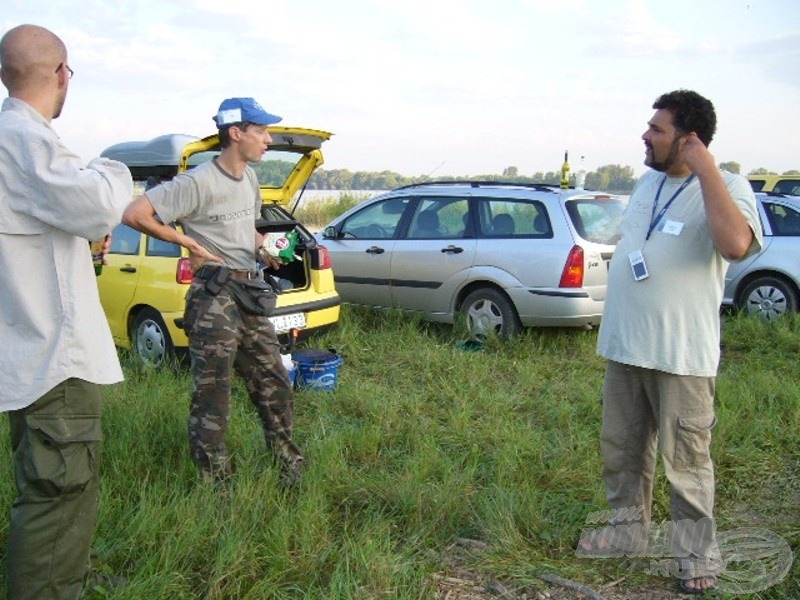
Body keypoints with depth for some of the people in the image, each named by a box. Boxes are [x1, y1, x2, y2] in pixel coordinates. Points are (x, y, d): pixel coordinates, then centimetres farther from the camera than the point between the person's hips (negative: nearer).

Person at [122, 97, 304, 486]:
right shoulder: (198, 182, -15)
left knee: (273, 382, 14)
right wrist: (188, 242, -14)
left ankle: (289, 462, 29)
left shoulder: (249, 178, 12)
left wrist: (263, 249, 9)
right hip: (215, 296, -8)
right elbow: (135, 214, -18)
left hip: (251, 294, 9)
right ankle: (216, 479, 10)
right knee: (213, 392, -2)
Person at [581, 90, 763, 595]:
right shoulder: (649, 181, 10)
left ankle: (697, 554, 20)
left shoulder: (727, 187, -11)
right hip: (623, 346, 7)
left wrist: (705, 169, -25)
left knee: (686, 460, 3)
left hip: (681, 354, -7)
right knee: (622, 450, 17)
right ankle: (629, 529, 35)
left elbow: (736, 245, -32)